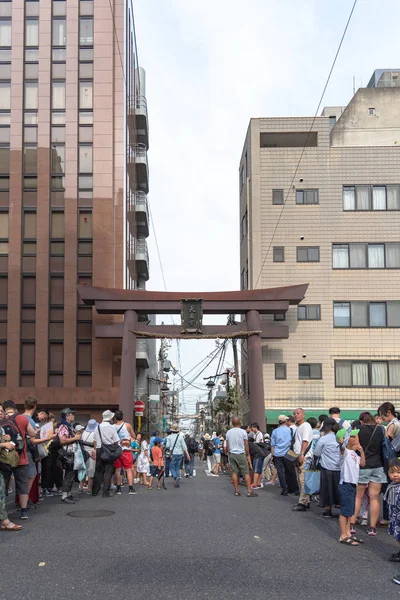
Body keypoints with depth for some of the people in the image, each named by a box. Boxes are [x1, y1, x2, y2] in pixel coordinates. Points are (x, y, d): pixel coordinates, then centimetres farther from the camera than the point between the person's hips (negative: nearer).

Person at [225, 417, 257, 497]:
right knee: (246, 473, -1)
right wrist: (247, 455, 10)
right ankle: (249, 491, -4)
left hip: (232, 454, 3)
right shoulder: (243, 432, -6)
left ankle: (236, 491, 6)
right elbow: (246, 445, -2)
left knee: (234, 473, 6)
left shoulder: (228, 432, 4)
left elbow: (227, 446, 8)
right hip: (241, 454, -3)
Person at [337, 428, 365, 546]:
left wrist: (361, 451, 7)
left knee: (350, 511, 15)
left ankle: (348, 533, 24)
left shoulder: (354, 454, 15)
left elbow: (362, 463, 13)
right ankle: (343, 536, -1)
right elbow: (342, 449, -34)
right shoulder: (345, 452, -12)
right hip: (346, 484, -10)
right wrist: (341, 444, -57)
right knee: (345, 511, -6)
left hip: (353, 485, 10)